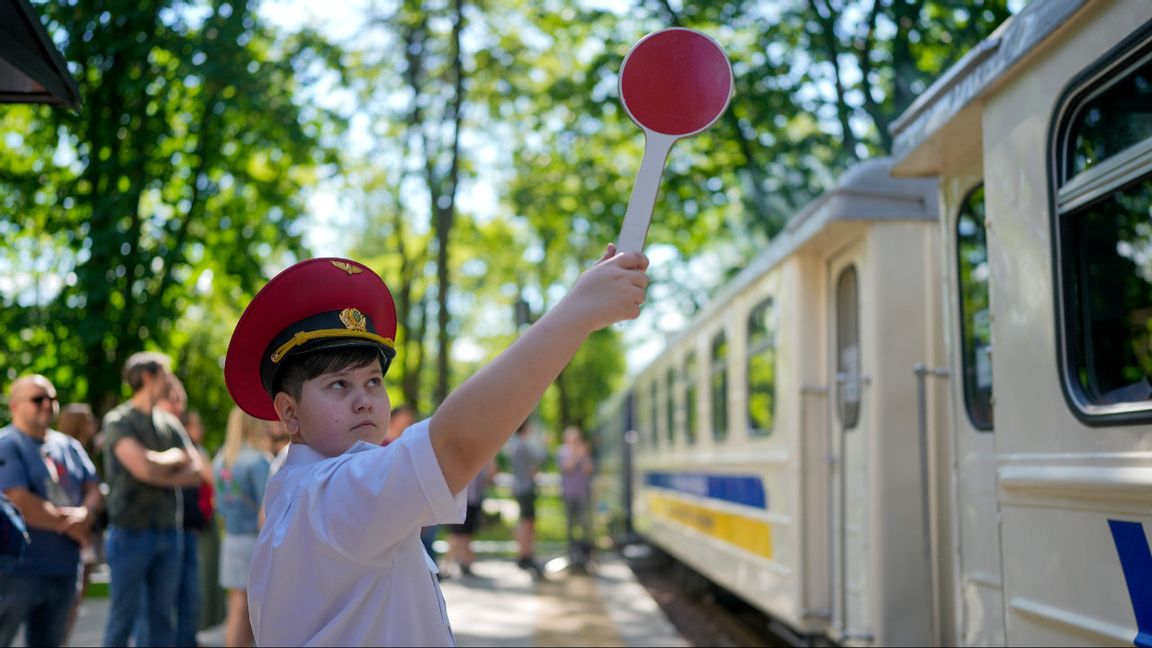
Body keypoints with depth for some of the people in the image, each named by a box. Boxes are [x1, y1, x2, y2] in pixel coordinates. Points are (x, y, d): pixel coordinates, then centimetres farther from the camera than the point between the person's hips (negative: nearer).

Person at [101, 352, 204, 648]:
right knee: (123, 617, 1)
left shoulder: (170, 423, 12)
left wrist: (158, 474, -11)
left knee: (164, 616, 9)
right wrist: (176, 457, -1)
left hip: (170, 532, 5)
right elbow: (145, 467, -20)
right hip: (131, 532, -5)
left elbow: (196, 472, 3)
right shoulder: (118, 421, -6)